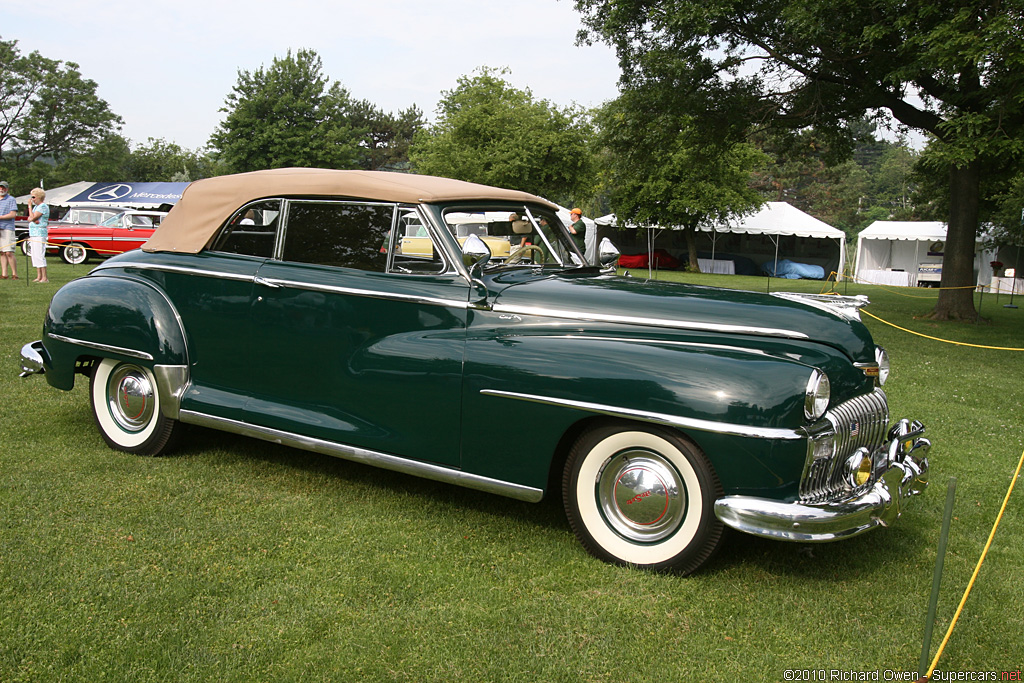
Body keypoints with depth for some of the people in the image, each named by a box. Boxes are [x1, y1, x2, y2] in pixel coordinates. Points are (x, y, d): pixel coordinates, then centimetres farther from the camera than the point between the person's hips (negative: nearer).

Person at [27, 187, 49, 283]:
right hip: (33, 233, 10)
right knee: (35, 255, 10)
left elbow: (33, 217, -16)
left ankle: (44, 278, -11)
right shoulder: (36, 206, 20)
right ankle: (39, 276, 13)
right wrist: (32, 220, -6)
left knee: (39, 256, -12)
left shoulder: (43, 206, -10)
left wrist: (29, 205, -8)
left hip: (39, 233, -10)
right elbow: (29, 218, 17)